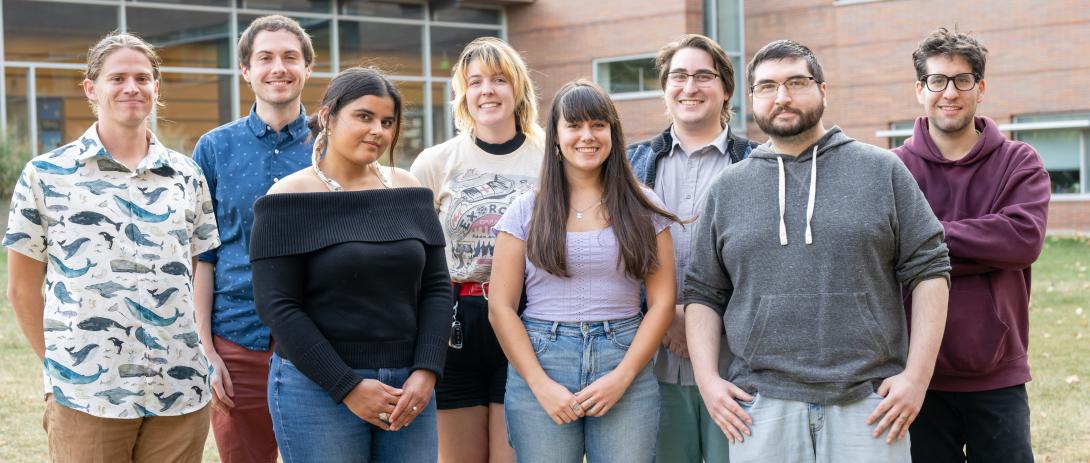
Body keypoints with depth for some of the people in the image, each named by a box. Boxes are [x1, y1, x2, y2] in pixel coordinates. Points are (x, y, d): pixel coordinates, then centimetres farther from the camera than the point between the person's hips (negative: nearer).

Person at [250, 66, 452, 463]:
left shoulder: (408, 191, 7)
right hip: (318, 388, -4)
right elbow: (277, 305, -10)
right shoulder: (290, 199, -5)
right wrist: (348, 386, -14)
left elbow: (436, 286, 8)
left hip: (407, 387, 4)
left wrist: (426, 371, -5)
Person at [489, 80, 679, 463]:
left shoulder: (643, 209, 6)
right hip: (539, 364, 0)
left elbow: (662, 302, 3)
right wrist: (541, 384, -9)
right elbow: (501, 308, 1)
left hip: (625, 366, 0)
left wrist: (622, 377, -8)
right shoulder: (526, 211, 5)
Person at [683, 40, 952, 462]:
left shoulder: (882, 171, 4)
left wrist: (917, 375, -5)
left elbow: (928, 271, 2)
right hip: (761, 410, 2)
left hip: (869, 405, -1)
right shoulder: (727, 190, 11)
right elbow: (703, 293, 12)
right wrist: (707, 379, 0)